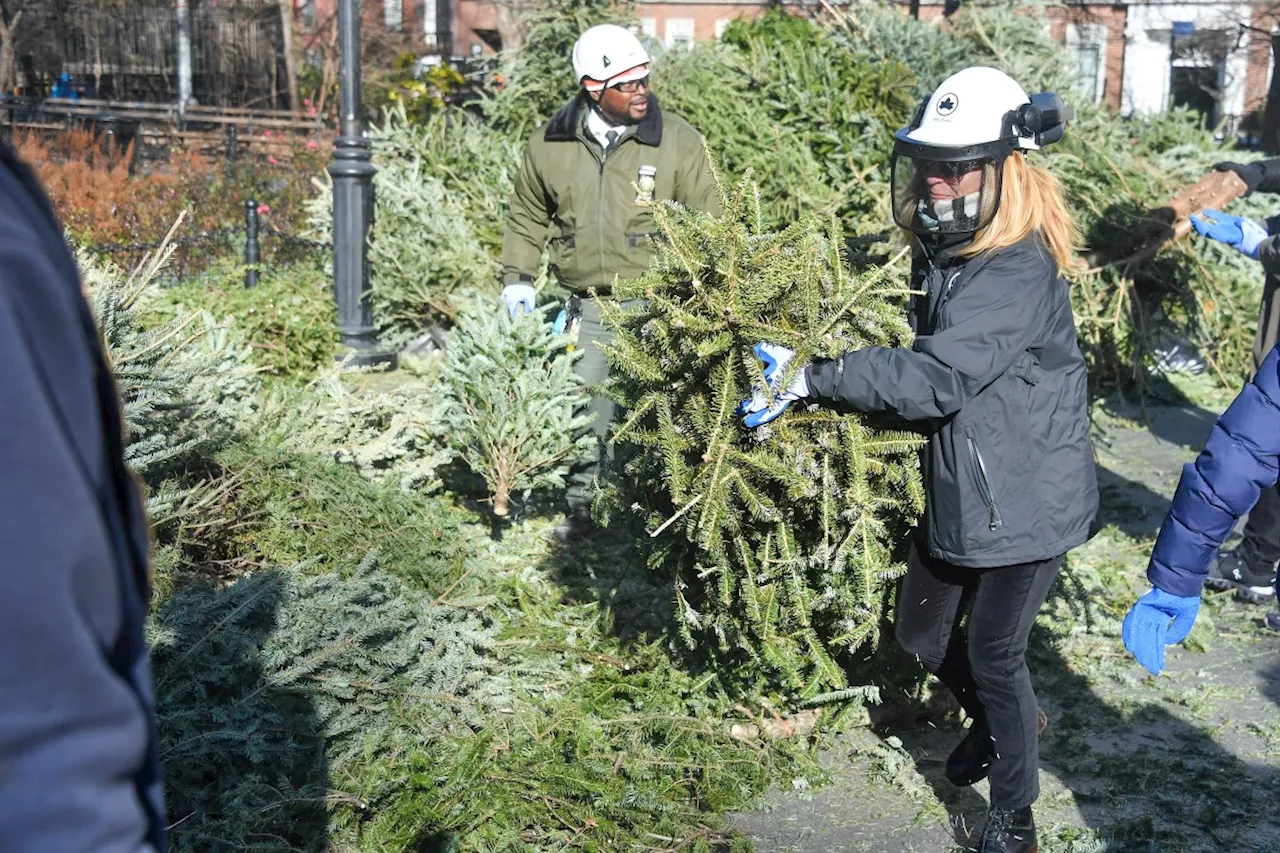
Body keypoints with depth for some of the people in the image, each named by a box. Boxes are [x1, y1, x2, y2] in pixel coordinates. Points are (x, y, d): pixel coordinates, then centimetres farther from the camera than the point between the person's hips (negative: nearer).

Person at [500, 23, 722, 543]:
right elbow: (526, 214, 19)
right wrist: (518, 277, 10)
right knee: (585, 411, 6)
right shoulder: (551, 144, 4)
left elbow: (707, 224, 2)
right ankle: (580, 506, 24)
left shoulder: (678, 141, -3)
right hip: (588, 307, 2)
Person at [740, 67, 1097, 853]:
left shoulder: (1018, 271, -25)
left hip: (1027, 501, -9)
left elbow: (939, 377, -33)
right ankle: (1000, 724, 49)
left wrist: (812, 380, -34)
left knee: (994, 655, 2)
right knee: (925, 636, 20)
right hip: (957, 488, 9)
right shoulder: (941, 249, 4)